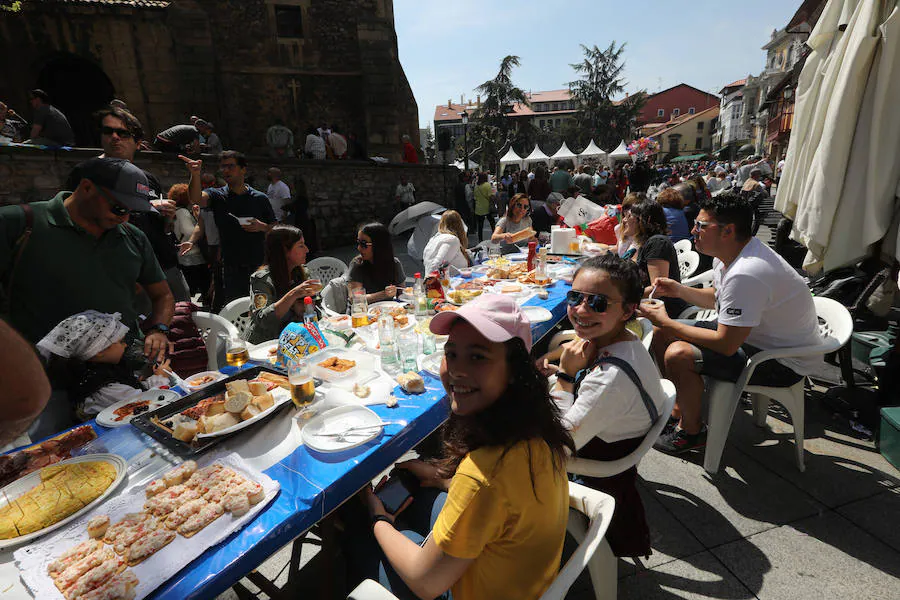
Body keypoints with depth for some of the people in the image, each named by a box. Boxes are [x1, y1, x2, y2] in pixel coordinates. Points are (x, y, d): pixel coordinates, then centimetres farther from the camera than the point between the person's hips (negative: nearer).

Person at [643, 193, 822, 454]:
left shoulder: (745, 274, -33)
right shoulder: (727, 255, -1)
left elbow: (725, 345, -31)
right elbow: (716, 298, 17)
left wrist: (666, 321, -22)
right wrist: (679, 290, -1)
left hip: (784, 363, -10)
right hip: (749, 334, 10)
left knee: (678, 354, -28)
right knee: (661, 333, 7)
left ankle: (692, 431, -1)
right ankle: (680, 410, 19)